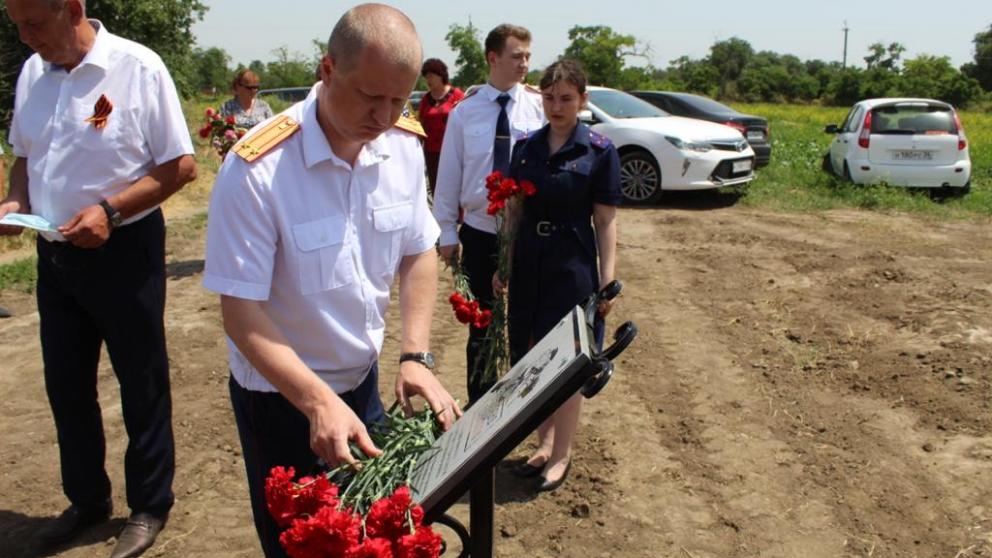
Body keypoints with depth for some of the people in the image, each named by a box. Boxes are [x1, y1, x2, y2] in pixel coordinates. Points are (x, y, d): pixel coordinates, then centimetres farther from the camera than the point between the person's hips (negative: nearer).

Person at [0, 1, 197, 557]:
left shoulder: (138, 68, -14)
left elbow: (181, 166, -13)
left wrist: (110, 210, -22)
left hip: (123, 250, -6)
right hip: (55, 254, 6)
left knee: (142, 385, 8)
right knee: (66, 385, 17)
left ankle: (149, 507, 26)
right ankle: (87, 498, 37)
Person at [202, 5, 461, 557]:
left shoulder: (405, 146, -9)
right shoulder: (257, 169, -26)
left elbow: (419, 253, 1)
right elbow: (240, 309, -24)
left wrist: (416, 356, -11)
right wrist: (318, 402, -32)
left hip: (362, 378, 5)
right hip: (281, 394, -4)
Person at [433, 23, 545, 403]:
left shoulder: (539, 106, -5)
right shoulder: (465, 112, -3)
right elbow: (449, 175, 0)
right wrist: (447, 233, 0)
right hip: (480, 234, 0)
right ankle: (480, 403, 29)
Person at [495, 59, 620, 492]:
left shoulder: (599, 151, -6)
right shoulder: (526, 147, 6)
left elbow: (605, 222, -6)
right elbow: (515, 212, 11)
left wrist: (607, 279, -11)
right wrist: (503, 265, 9)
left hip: (573, 265, -4)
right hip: (528, 262, 5)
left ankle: (562, 454, 20)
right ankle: (544, 444, 31)